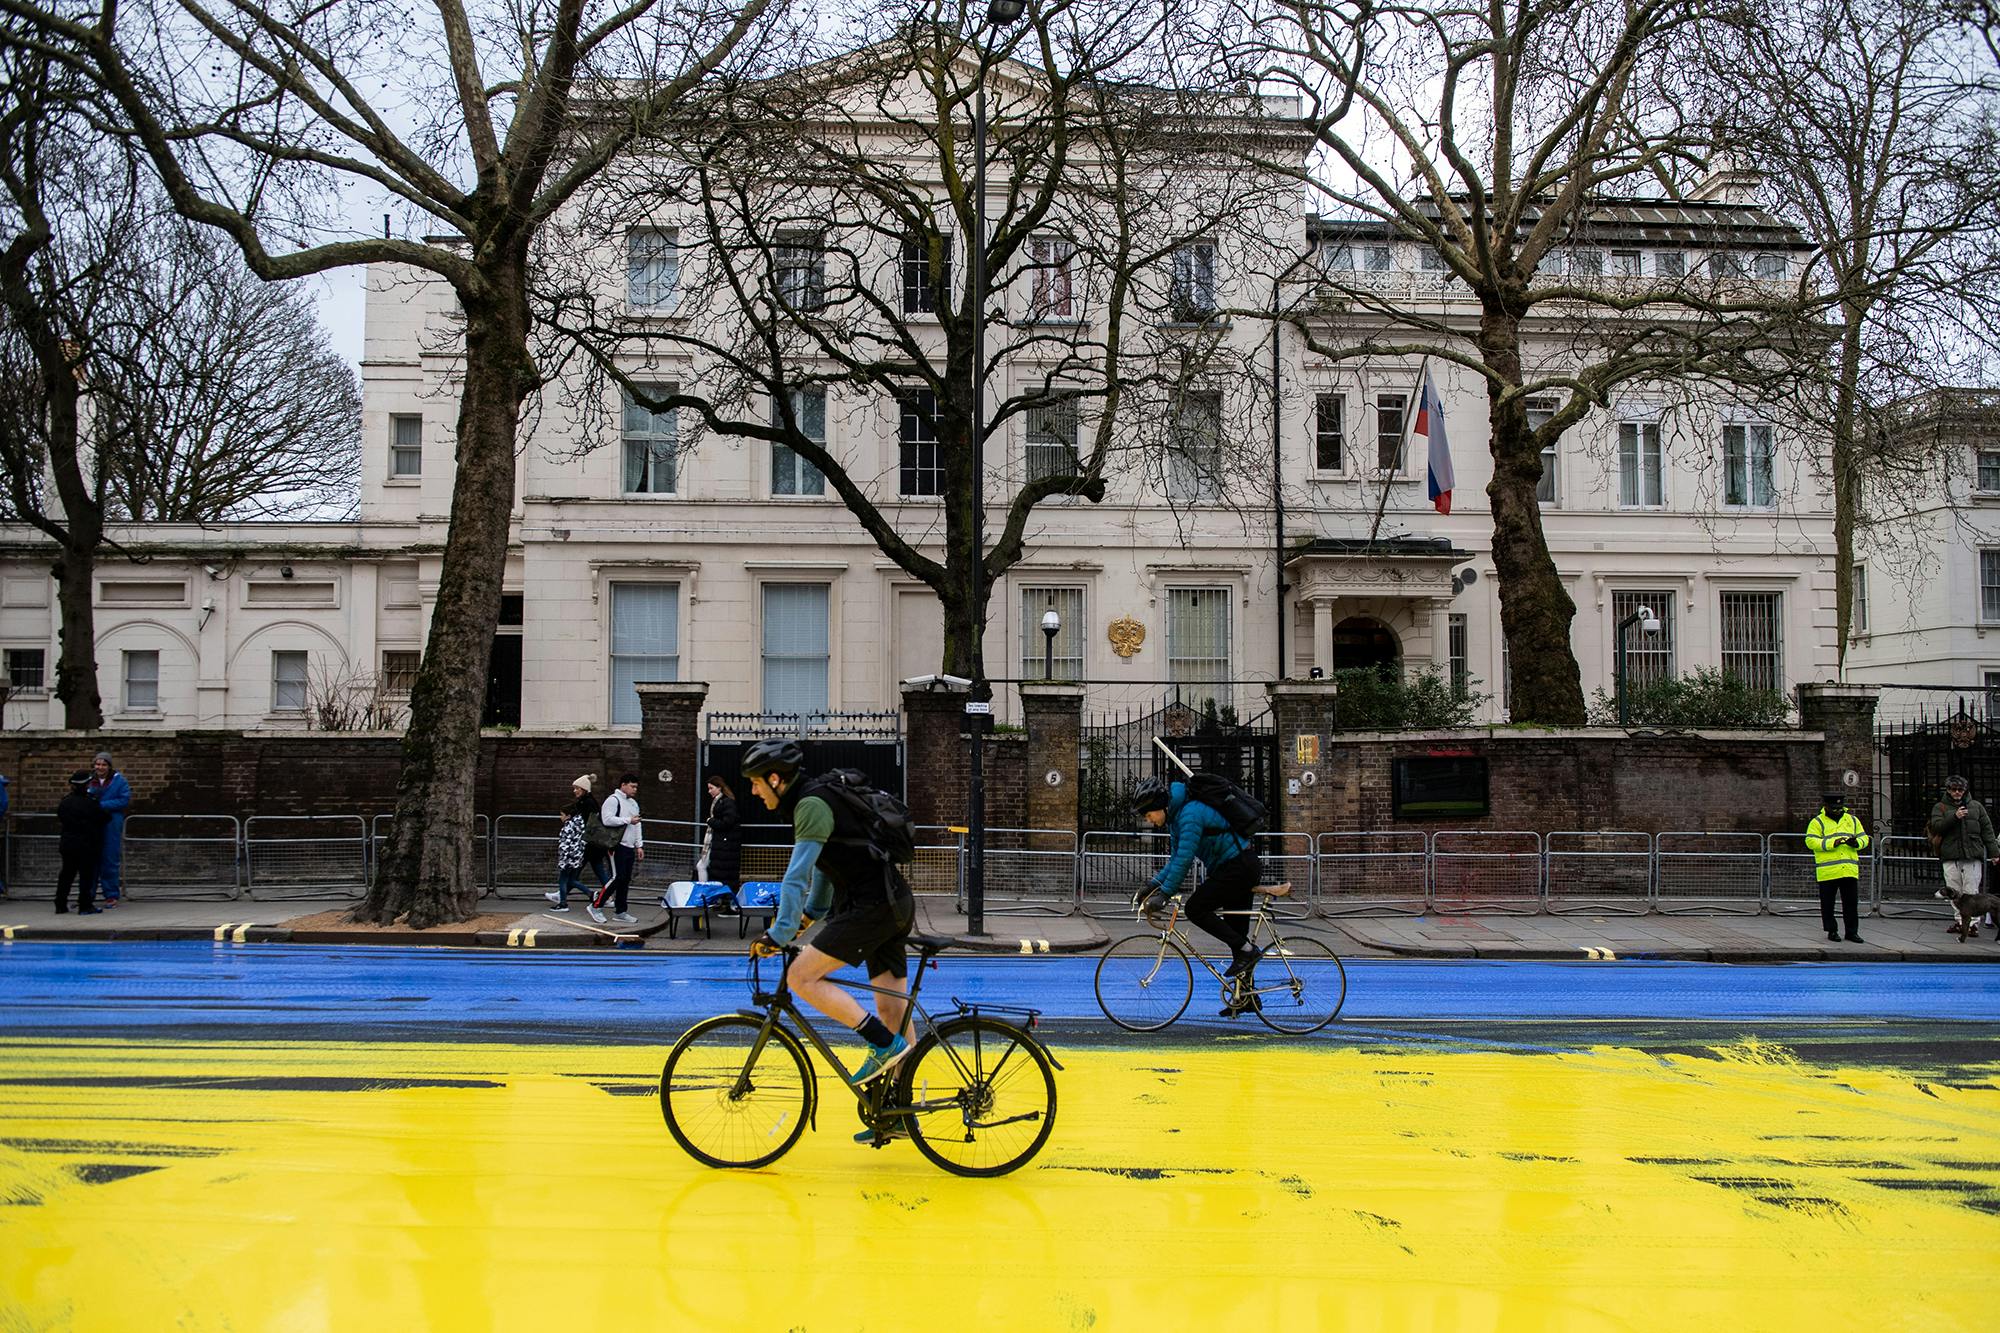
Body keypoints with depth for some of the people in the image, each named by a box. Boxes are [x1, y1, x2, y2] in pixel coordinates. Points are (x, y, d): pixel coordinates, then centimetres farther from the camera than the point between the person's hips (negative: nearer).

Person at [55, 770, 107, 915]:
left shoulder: (64, 802, 4)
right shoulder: (90, 803, -13)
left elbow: (61, 820, 14)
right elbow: (104, 819, -4)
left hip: (67, 843, 6)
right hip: (86, 845, -6)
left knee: (66, 874, 14)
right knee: (86, 874, -1)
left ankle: (60, 905, 16)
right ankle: (85, 906, -2)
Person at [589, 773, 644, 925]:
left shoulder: (633, 803, 21)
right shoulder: (613, 800, -8)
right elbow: (607, 819, -20)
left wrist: (639, 845, 16)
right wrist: (628, 820, -15)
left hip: (630, 848, 9)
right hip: (617, 846, -9)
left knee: (625, 880, 8)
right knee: (617, 877, -14)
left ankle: (620, 912, 14)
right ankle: (596, 906, -5)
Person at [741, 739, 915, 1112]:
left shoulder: (812, 805, -13)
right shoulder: (817, 799, 19)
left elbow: (797, 875, -20)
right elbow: (823, 866, 31)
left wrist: (779, 934, -20)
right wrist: (812, 912, 36)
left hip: (872, 905, -10)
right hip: (895, 905, 10)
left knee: (802, 977, -13)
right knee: (893, 1014, 11)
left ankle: (884, 1044, -11)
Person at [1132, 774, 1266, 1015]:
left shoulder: (1190, 814, -21)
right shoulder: (1177, 817, 11)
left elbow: (1184, 860, -27)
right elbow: (1176, 860, 14)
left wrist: (1164, 895, -25)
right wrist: (1150, 887, 5)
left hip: (1238, 867, -10)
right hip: (1244, 868, 10)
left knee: (1195, 908, -16)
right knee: (1234, 930, 12)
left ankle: (1246, 950, -11)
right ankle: (1246, 996, 17)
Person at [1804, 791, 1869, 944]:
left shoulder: (1853, 820, 15)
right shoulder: (1817, 822, 1)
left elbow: (1864, 838, 15)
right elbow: (1810, 841, -9)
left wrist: (1856, 842, -8)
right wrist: (1831, 843, -21)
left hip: (1849, 871, 3)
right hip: (1827, 872, -3)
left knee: (1851, 902, 4)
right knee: (1828, 904, 4)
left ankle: (1852, 932, 11)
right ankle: (1831, 931, 14)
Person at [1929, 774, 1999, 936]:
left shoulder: (1976, 807, 15)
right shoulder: (1940, 807, 12)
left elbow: (1987, 830, 14)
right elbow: (1936, 826, -4)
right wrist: (1954, 817, -16)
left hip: (1972, 856, -1)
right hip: (1950, 857, 1)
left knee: (1971, 892, -6)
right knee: (1954, 892, 0)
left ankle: (1973, 922, -5)